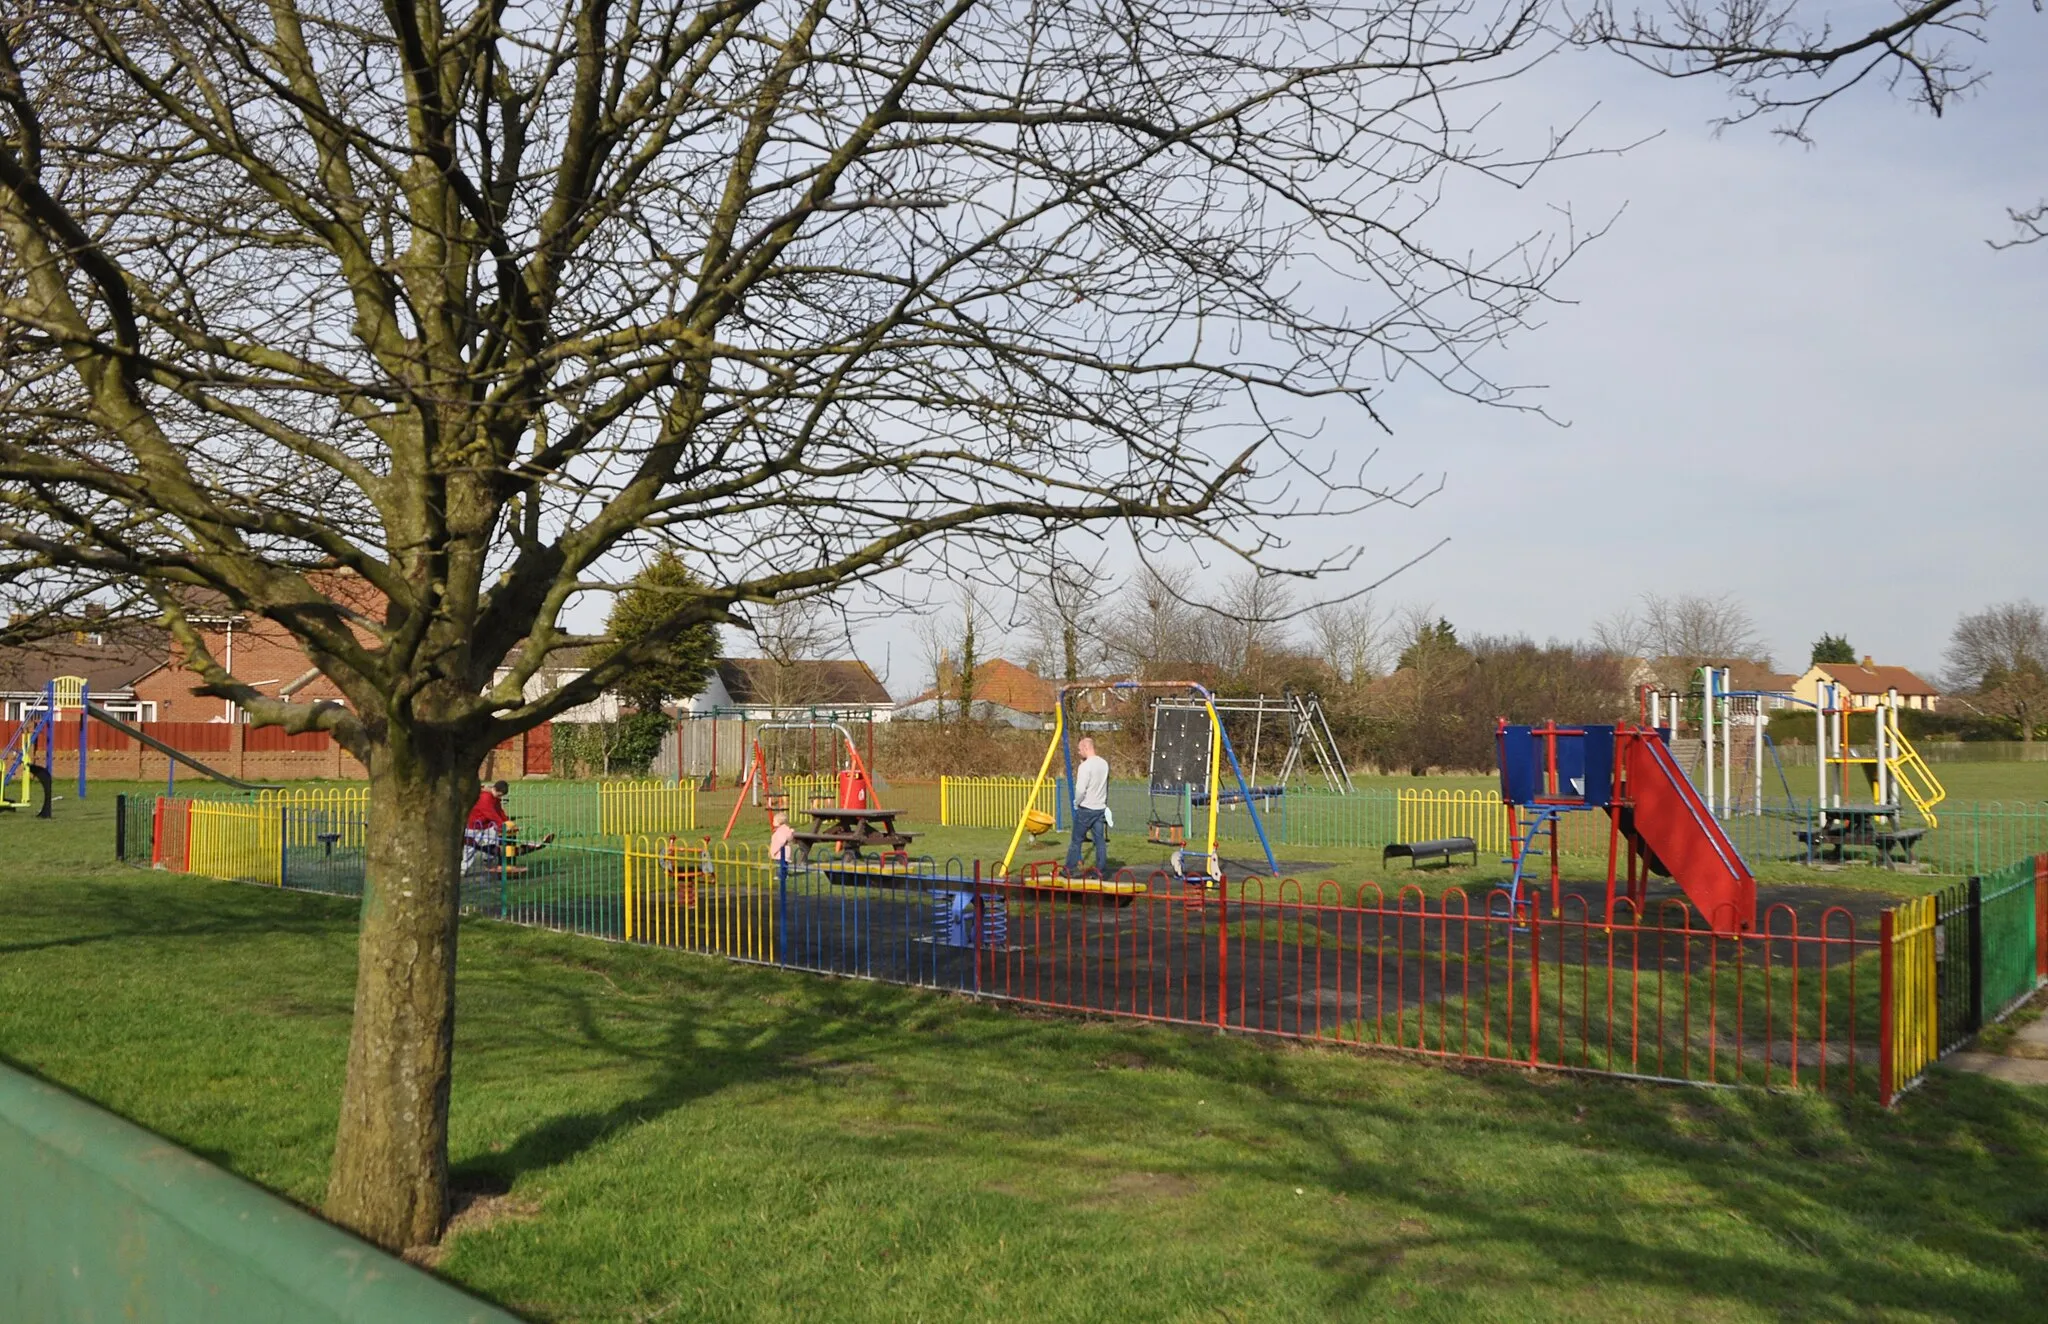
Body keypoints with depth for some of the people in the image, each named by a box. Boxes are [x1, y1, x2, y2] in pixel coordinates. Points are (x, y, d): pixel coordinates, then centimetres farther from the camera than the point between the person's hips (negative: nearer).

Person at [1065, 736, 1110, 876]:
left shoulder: (1085, 766, -16)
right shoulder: (1104, 763, 7)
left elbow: (1080, 790, -18)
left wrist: (1076, 803, -3)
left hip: (1086, 808, -6)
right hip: (1100, 807, 6)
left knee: (1076, 840, 3)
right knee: (1100, 840, 6)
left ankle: (1070, 869, 7)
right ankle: (1101, 870, 5)